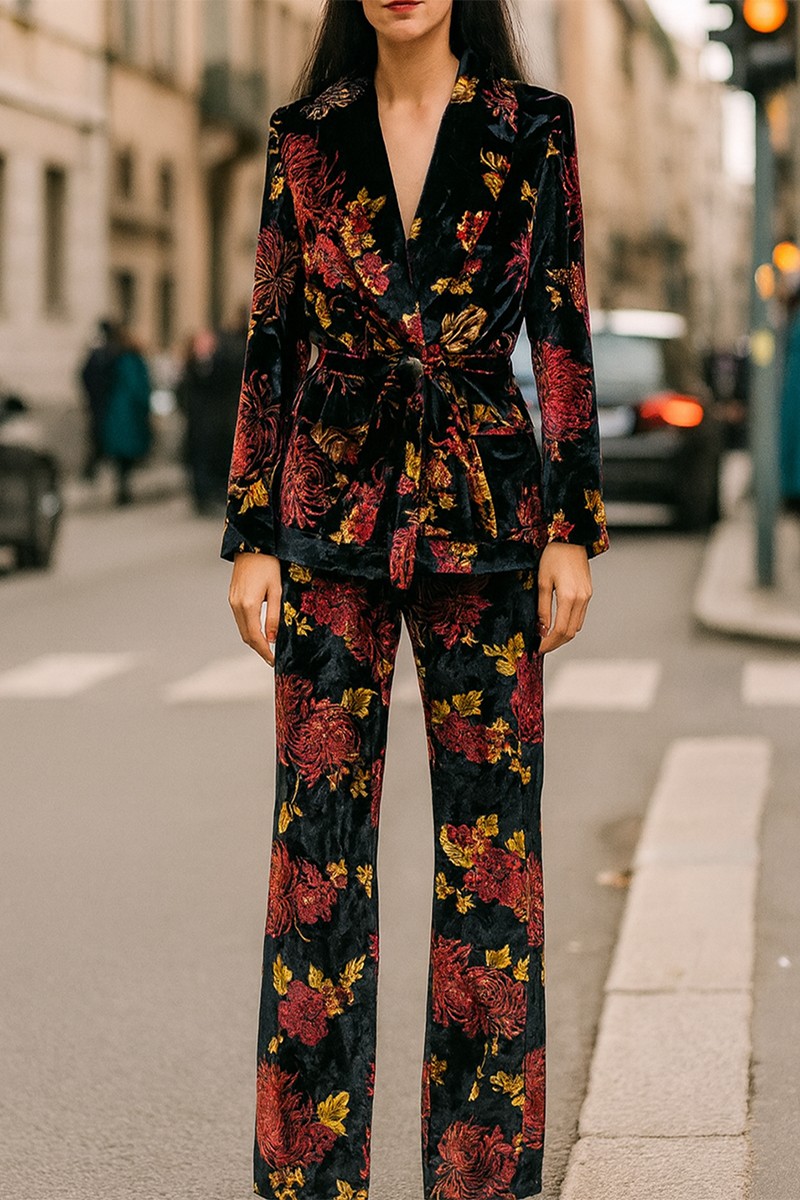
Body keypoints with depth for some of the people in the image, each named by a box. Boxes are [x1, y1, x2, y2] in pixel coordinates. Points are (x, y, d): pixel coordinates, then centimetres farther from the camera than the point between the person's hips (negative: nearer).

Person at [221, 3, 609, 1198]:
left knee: (489, 831, 1)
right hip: (332, 511, 1)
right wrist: (251, 536, 2)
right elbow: (272, 340, 7)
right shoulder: (304, 135, 7)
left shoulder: (533, 128, 4)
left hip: (485, 512, -1)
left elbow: (563, 336, 3)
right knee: (319, 834, 1)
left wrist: (573, 528, -4)